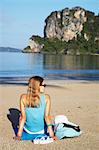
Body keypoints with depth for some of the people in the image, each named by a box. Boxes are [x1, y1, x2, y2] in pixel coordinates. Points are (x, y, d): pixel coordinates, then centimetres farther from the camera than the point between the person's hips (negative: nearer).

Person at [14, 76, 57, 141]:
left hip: (28, 130, 0)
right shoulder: (46, 98, -17)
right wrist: (51, 133, -11)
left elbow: (23, 117, -13)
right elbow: (46, 116, -17)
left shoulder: (23, 97, -15)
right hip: (42, 131, 0)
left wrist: (19, 134, -6)